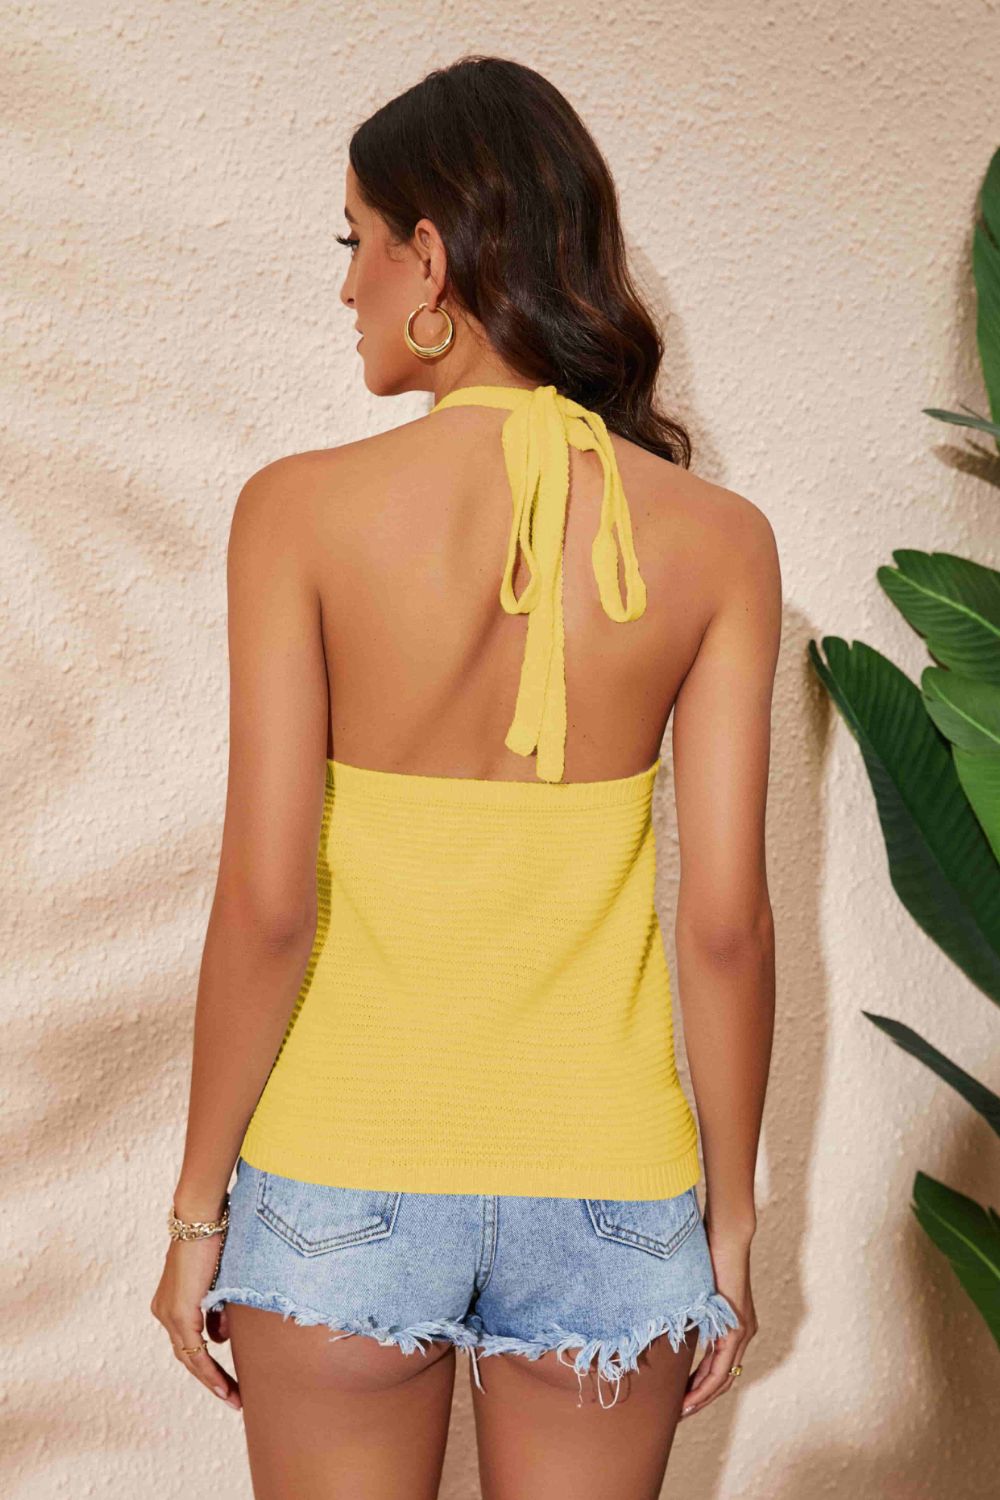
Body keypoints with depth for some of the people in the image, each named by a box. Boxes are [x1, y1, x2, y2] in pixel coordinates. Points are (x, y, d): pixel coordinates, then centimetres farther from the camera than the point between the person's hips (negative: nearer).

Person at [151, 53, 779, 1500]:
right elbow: (725, 920, -7)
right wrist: (731, 1215, 6)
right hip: (606, 1184, 2)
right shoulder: (717, 539, -7)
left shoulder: (301, 510, -12)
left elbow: (267, 903, -13)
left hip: (345, 1177, -1)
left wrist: (197, 1206, -1)